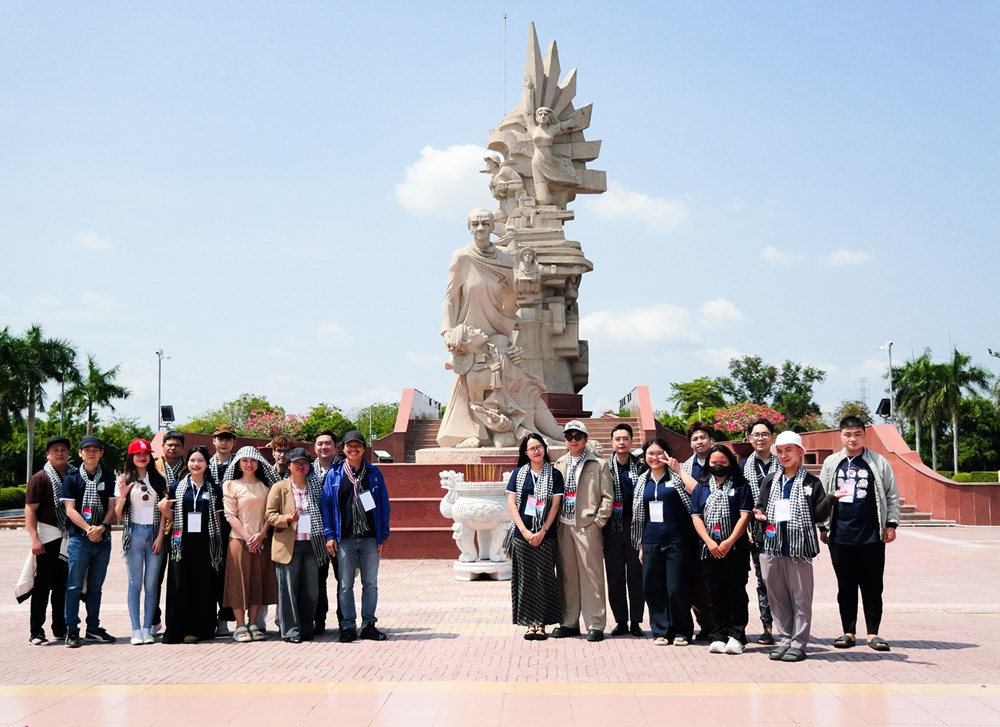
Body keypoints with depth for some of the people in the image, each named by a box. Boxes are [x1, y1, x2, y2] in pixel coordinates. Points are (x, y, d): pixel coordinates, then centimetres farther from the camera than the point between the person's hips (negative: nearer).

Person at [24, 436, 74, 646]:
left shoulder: (74, 476, 11)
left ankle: (60, 629, 20)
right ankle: (36, 632, 3)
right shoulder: (40, 478, -3)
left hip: (70, 539, 5)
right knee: (43, 585, -2)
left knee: (63, 586, 11)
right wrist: (35, 538, -17)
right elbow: (30, 510, -8)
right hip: (48, 537, -5)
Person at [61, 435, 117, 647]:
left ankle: (93, 628, 17)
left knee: (95, 586, 10)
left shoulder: (109, 478, 8)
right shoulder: (72, 478, 2)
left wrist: (101, 527, -13)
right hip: (79, 539, -2)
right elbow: (70, 510, -4)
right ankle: (72, 630, 1)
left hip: (103, 540, 3)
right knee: (74, 586, -3)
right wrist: (88, 528, -14)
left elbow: (112, 508, 4)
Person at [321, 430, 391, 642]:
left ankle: (368, 625, 14)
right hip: (345, 538, -1)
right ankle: (348, 626, 10)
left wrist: (384, 535, 1)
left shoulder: (374, 473, 6)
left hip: (370, 538, 1)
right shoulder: (334, 475, 4)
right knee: (346, 585, 2)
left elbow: (384, 505, 7)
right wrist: (329, 535, -4)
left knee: (370, 583, 6)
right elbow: (327, 505, 3)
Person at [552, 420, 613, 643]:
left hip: (587, 526, -4)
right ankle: (569, 622, 16)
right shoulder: (559, 465, 14)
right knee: (567, 575, 9)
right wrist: (554, 521, 7)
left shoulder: (598, 465, 1)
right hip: (563, 526, 5)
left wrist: (598, 521, -8)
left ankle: (595, 624, 1)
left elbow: (607, 496, -1)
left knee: (591, 576, -3)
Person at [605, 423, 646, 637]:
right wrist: (601, 525, 0)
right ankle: (621, 621, 13)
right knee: (615, 576, 5)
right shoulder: (605, 468, 4)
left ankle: (636, 621, 9)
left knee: (636, 575, 2)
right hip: (613, 529, 1)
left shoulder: (641, 466, 3)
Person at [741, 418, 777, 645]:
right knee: (763, 580, 4)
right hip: (757, 532, 1)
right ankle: (767, 628, 8)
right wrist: (746, 529, -2)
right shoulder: (744, 467, 10)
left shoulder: (783, 464, 7)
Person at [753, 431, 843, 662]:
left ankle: (798, 643, 4)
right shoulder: (770, 480, 13)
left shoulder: (811, 482, 2)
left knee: (801, 597, -1)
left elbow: (818, 515, -1)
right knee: (777, 597, 8)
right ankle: (784, 640, 17)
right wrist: (760, 514, -2)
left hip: (799, 547, -4)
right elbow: (760, 505, 20)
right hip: (772, 546, 4)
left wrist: (831, 498, -17)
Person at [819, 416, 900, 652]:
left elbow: (892, 495, 5)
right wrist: (822, 526, 9)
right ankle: (849, 632, 15)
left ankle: (873, 633, 10)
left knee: (872, 586, 3)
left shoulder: (879, 462, 3)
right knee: (845, 586, 7)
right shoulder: (831, 463, 9)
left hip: (872, 536, -2)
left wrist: (891, 524, -1)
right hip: (840, 536, 2)